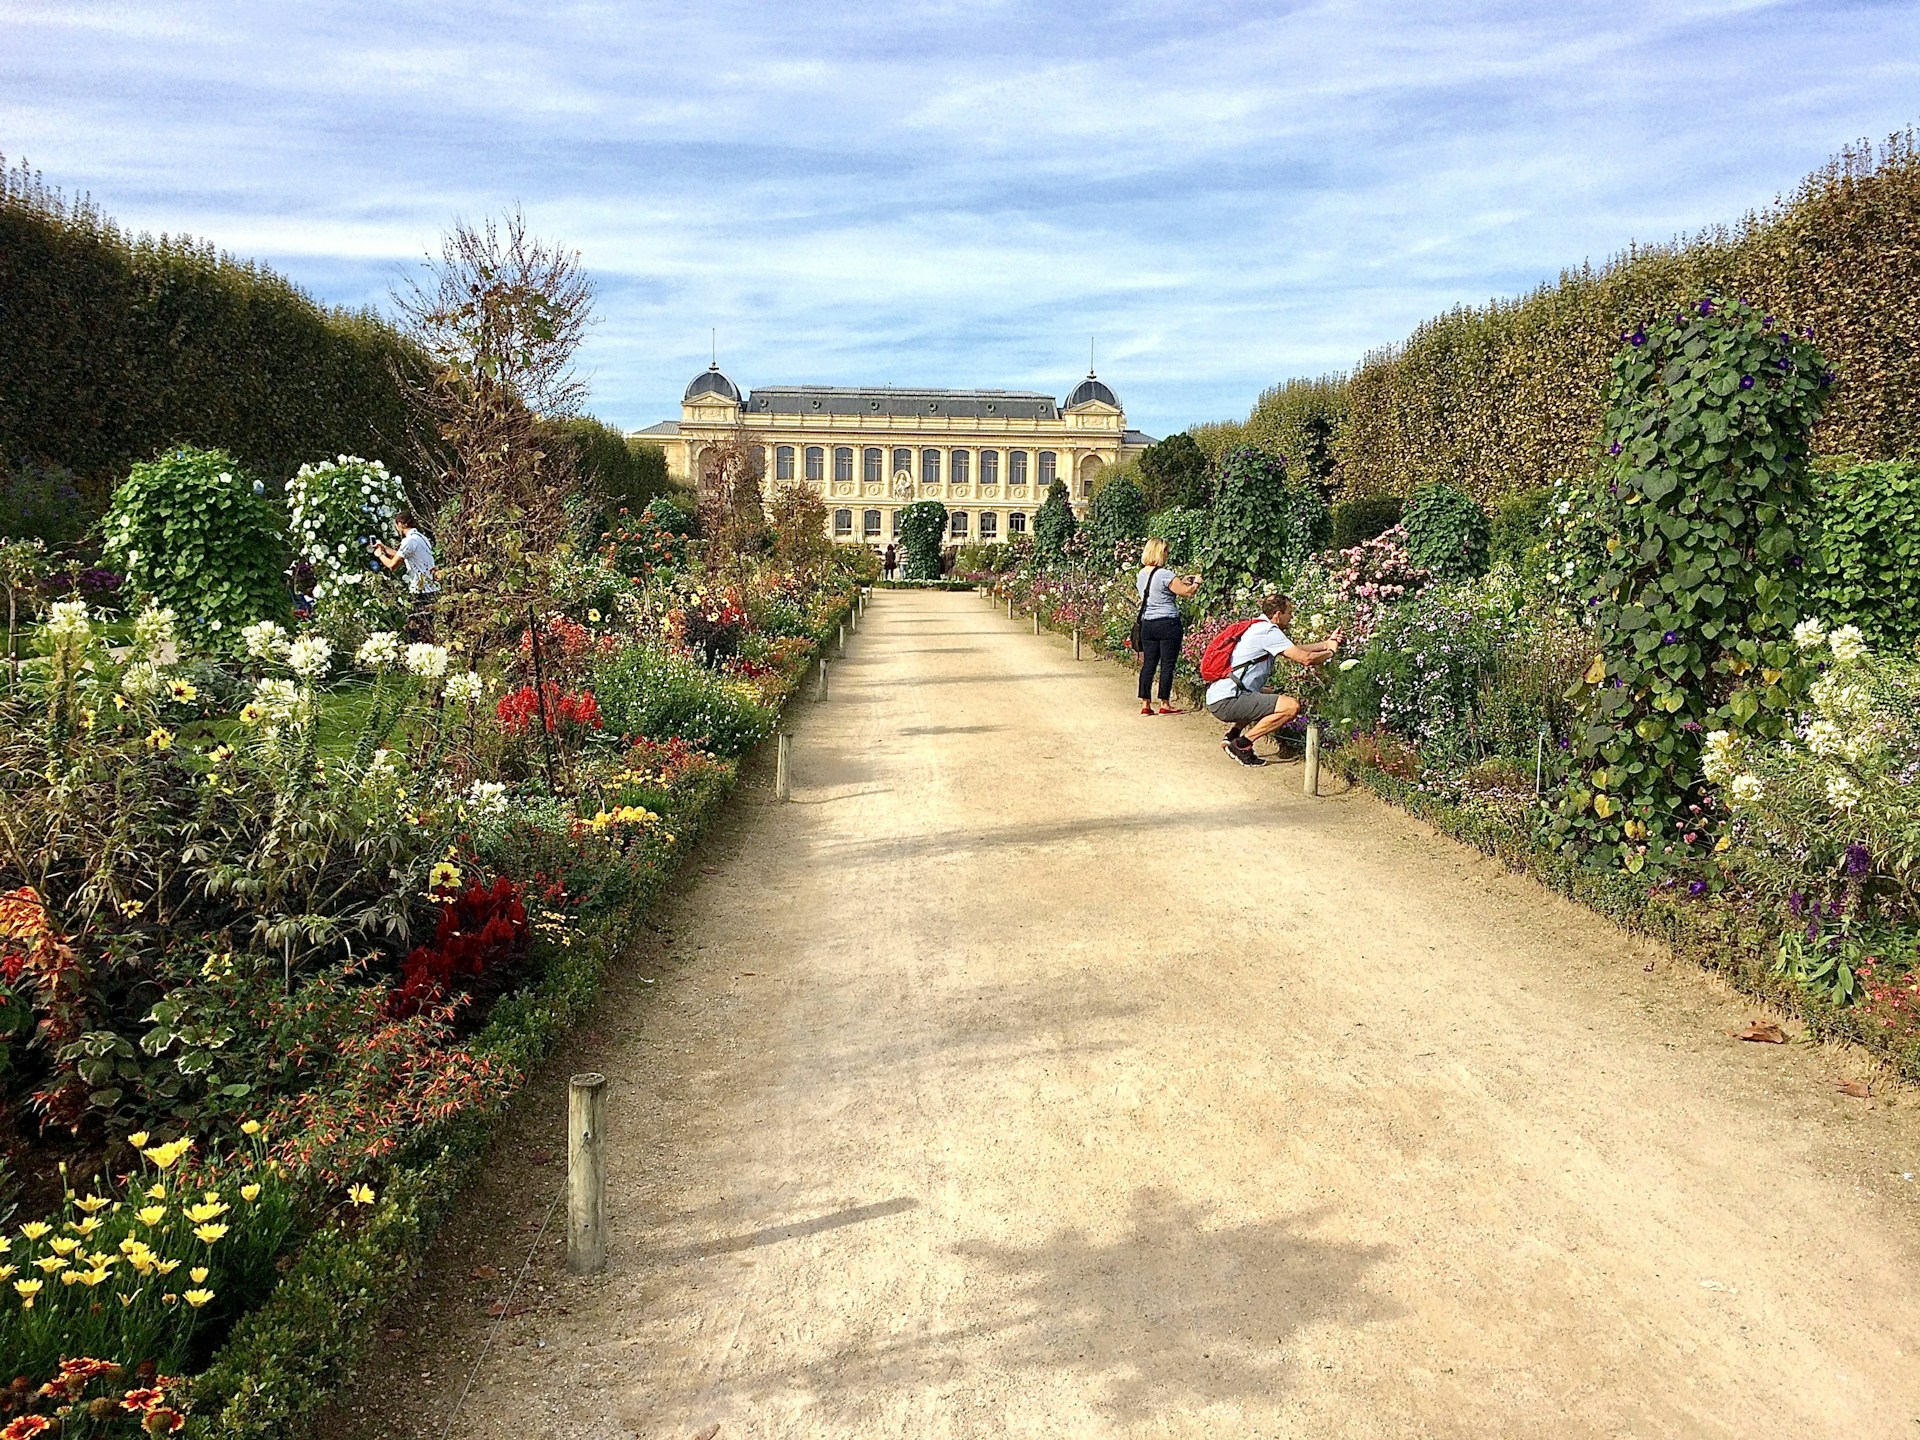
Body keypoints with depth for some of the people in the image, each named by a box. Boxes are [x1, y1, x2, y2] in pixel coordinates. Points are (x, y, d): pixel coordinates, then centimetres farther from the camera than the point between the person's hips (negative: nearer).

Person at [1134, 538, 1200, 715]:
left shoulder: (1141, 575, 9)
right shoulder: (1164, 575, -15)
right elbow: (1187, 592, -13)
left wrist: (1181, 580, 20)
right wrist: (1196, 582, 7)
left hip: (1147, 624, 7)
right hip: (1168, 624, -7)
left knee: (1148, 663, 9)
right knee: (1167, 665, 2)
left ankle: (1145, 704, 10)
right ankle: (1164, 704, 6)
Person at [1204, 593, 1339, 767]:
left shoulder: (1258, 627, 18)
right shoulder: (1269, 631, -11)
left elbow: (1295, 650, 24)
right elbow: (1305, 658, -13)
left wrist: (1326, 644, 21)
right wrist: (1331, 652, 5)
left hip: (1217, 698, 10)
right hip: (1226, 701, -10)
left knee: (1269, 695, 36)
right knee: (1291, 706, -16)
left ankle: (1232, 734, 17)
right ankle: (1242, 744, -10)